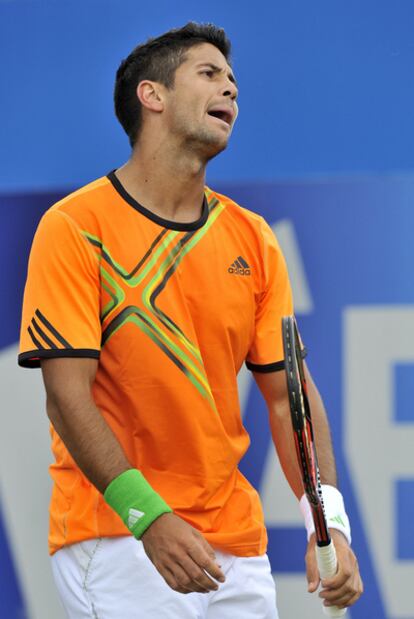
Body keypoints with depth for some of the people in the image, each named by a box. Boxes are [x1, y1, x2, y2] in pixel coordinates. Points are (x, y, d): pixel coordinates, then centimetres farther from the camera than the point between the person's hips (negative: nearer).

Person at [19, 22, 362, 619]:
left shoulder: (254, 239, 9)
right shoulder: (75, 226, -6)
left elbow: (287, 393, 6)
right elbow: (68, 396, -12)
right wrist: (150, 518, -24)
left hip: (236, 541, 5)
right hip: (115, 540, -5)